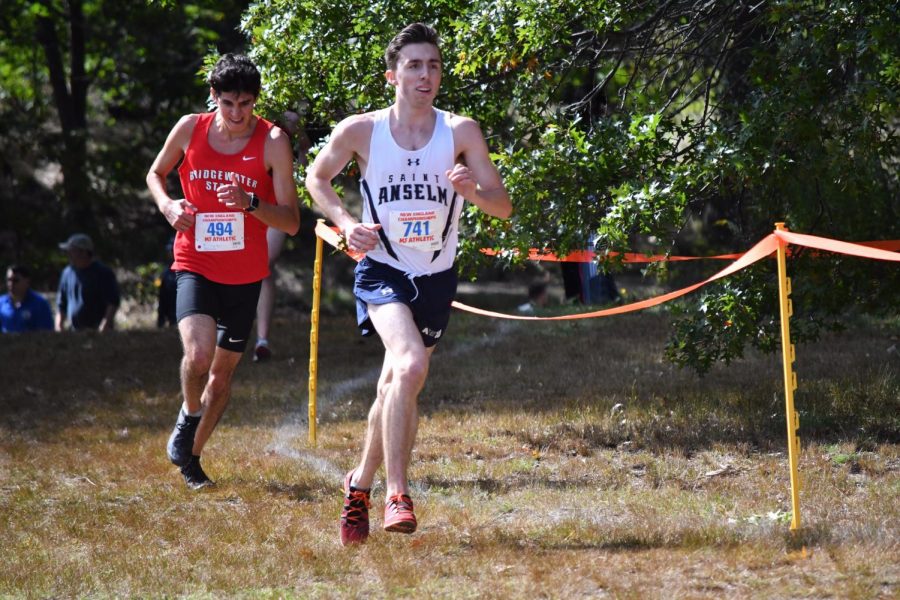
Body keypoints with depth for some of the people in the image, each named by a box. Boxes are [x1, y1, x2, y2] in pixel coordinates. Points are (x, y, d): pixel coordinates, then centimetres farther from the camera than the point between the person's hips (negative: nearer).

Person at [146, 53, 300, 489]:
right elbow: (155, 174, 15)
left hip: (244, 274, 1)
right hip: (194, 266, -1)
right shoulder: (190, 129, -5)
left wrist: (251, 203, -29)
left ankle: (191, 456, 32)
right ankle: (189, 416, 5)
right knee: (199, 353, -25)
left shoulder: (273, 142, -11)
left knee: (223, 372, 11)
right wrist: (167, 205, -6)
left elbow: (291, 222, -11)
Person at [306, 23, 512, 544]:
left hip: (436, 278, 3)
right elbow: (318, 178, 10)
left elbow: (503, 206, -7)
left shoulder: (460, 132, -7)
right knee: (412, 364, -28)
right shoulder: (360, 131, -8)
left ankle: (361, 483, 38)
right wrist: (346, 222, -6)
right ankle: (397, 494, -23)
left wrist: (471, 189, -28)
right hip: (382, 271, -3)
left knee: (395, 388, 13)